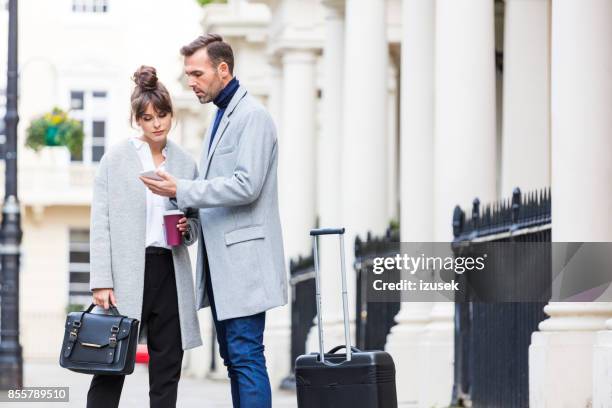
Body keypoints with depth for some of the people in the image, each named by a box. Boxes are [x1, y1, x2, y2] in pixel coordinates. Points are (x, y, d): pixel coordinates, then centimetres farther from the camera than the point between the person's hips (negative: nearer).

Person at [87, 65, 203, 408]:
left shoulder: (186, 163, 12)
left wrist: (187, 229, -4)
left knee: (167, 371, 4)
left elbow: (196, 223, 21)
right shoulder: (116, 160, 2)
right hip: (127, 273, -4)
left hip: (171, 272, 4)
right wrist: (101, 282, -10)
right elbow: (101, 224, -2)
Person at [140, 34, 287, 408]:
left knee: (245, 356, -11)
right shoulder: (222, 116, 19)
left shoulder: (252, 116, -11)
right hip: (220, 259, 10)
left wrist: (182, 190, -18)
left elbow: (246, 185, -20)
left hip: (243, 257, -10)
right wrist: (190, 213, 9)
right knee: (233, 356, 10)